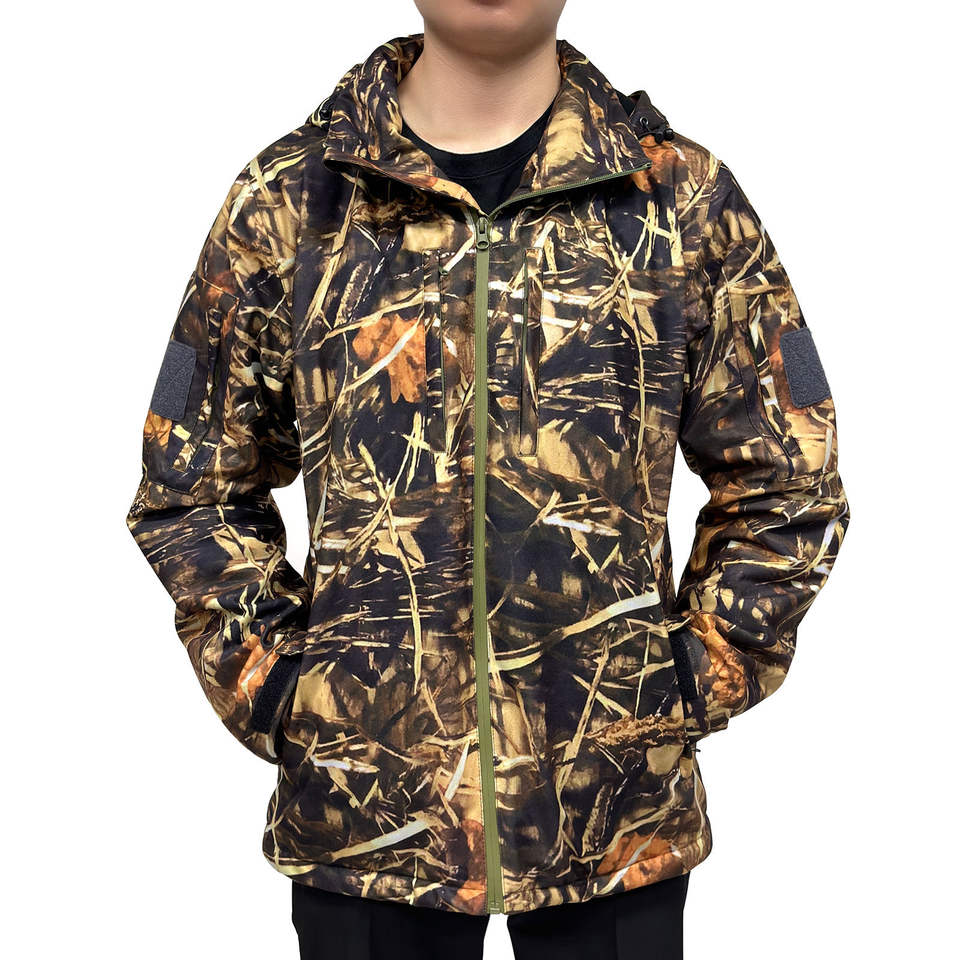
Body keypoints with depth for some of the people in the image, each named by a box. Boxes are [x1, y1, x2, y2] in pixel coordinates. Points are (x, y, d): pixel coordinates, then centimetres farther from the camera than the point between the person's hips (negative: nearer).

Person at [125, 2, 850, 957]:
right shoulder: (286, 197, 0)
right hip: (360, 805, 0)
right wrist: (272, 686, -1)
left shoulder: (683, 195, 0)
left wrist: (698, 678, -1)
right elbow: (190, 491, 7)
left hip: (619, 803, 0)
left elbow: (788, 487, 5)